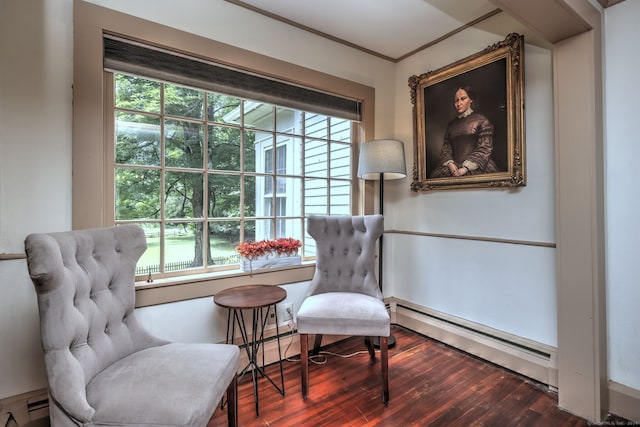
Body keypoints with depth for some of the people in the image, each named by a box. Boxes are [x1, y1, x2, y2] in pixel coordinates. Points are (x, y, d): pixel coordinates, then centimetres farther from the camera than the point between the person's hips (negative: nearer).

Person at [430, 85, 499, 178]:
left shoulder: (481, 121, 8)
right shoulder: (451, 124, 21)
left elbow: (484, 149, -2)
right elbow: (445, 147, 12)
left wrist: (465, 168, -14)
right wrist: (450, 163, -9)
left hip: (475, 167, -3)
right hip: (454, 167, 3)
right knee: (437, 174, -22)